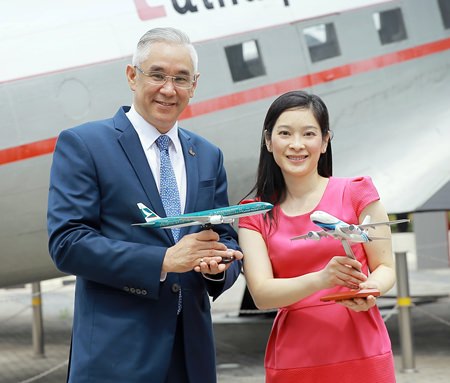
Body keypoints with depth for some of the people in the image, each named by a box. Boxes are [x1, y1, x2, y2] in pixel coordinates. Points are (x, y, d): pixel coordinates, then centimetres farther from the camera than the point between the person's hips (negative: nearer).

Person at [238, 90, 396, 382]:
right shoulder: (255, 215, 4)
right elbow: (261, 294, -6)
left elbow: (385, 267, 2)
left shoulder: (356, 193, 0)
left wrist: (369, 290, -21)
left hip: (362, 356, -1)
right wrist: (321, 280, -24)